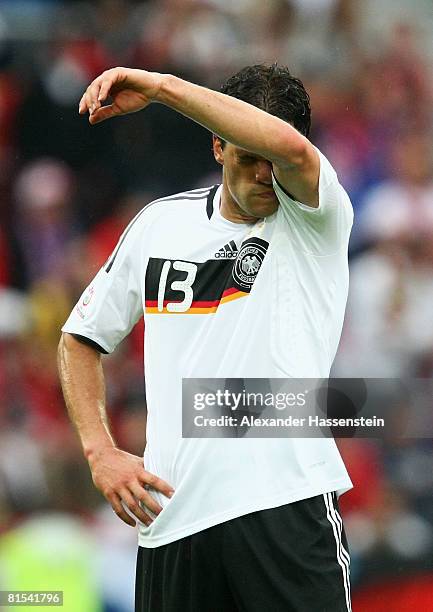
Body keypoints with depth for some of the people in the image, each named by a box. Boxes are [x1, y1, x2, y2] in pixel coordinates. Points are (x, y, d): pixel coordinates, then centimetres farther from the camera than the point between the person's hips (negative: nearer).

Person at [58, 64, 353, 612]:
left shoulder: (315, 221, 0)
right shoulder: (159, 223, 12)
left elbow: (288, 145, -24)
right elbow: (81, 338, 22)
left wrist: (160, 86, -22)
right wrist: (101, 452, 7)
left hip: (285, 506, -4)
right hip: (170, 517, 4)